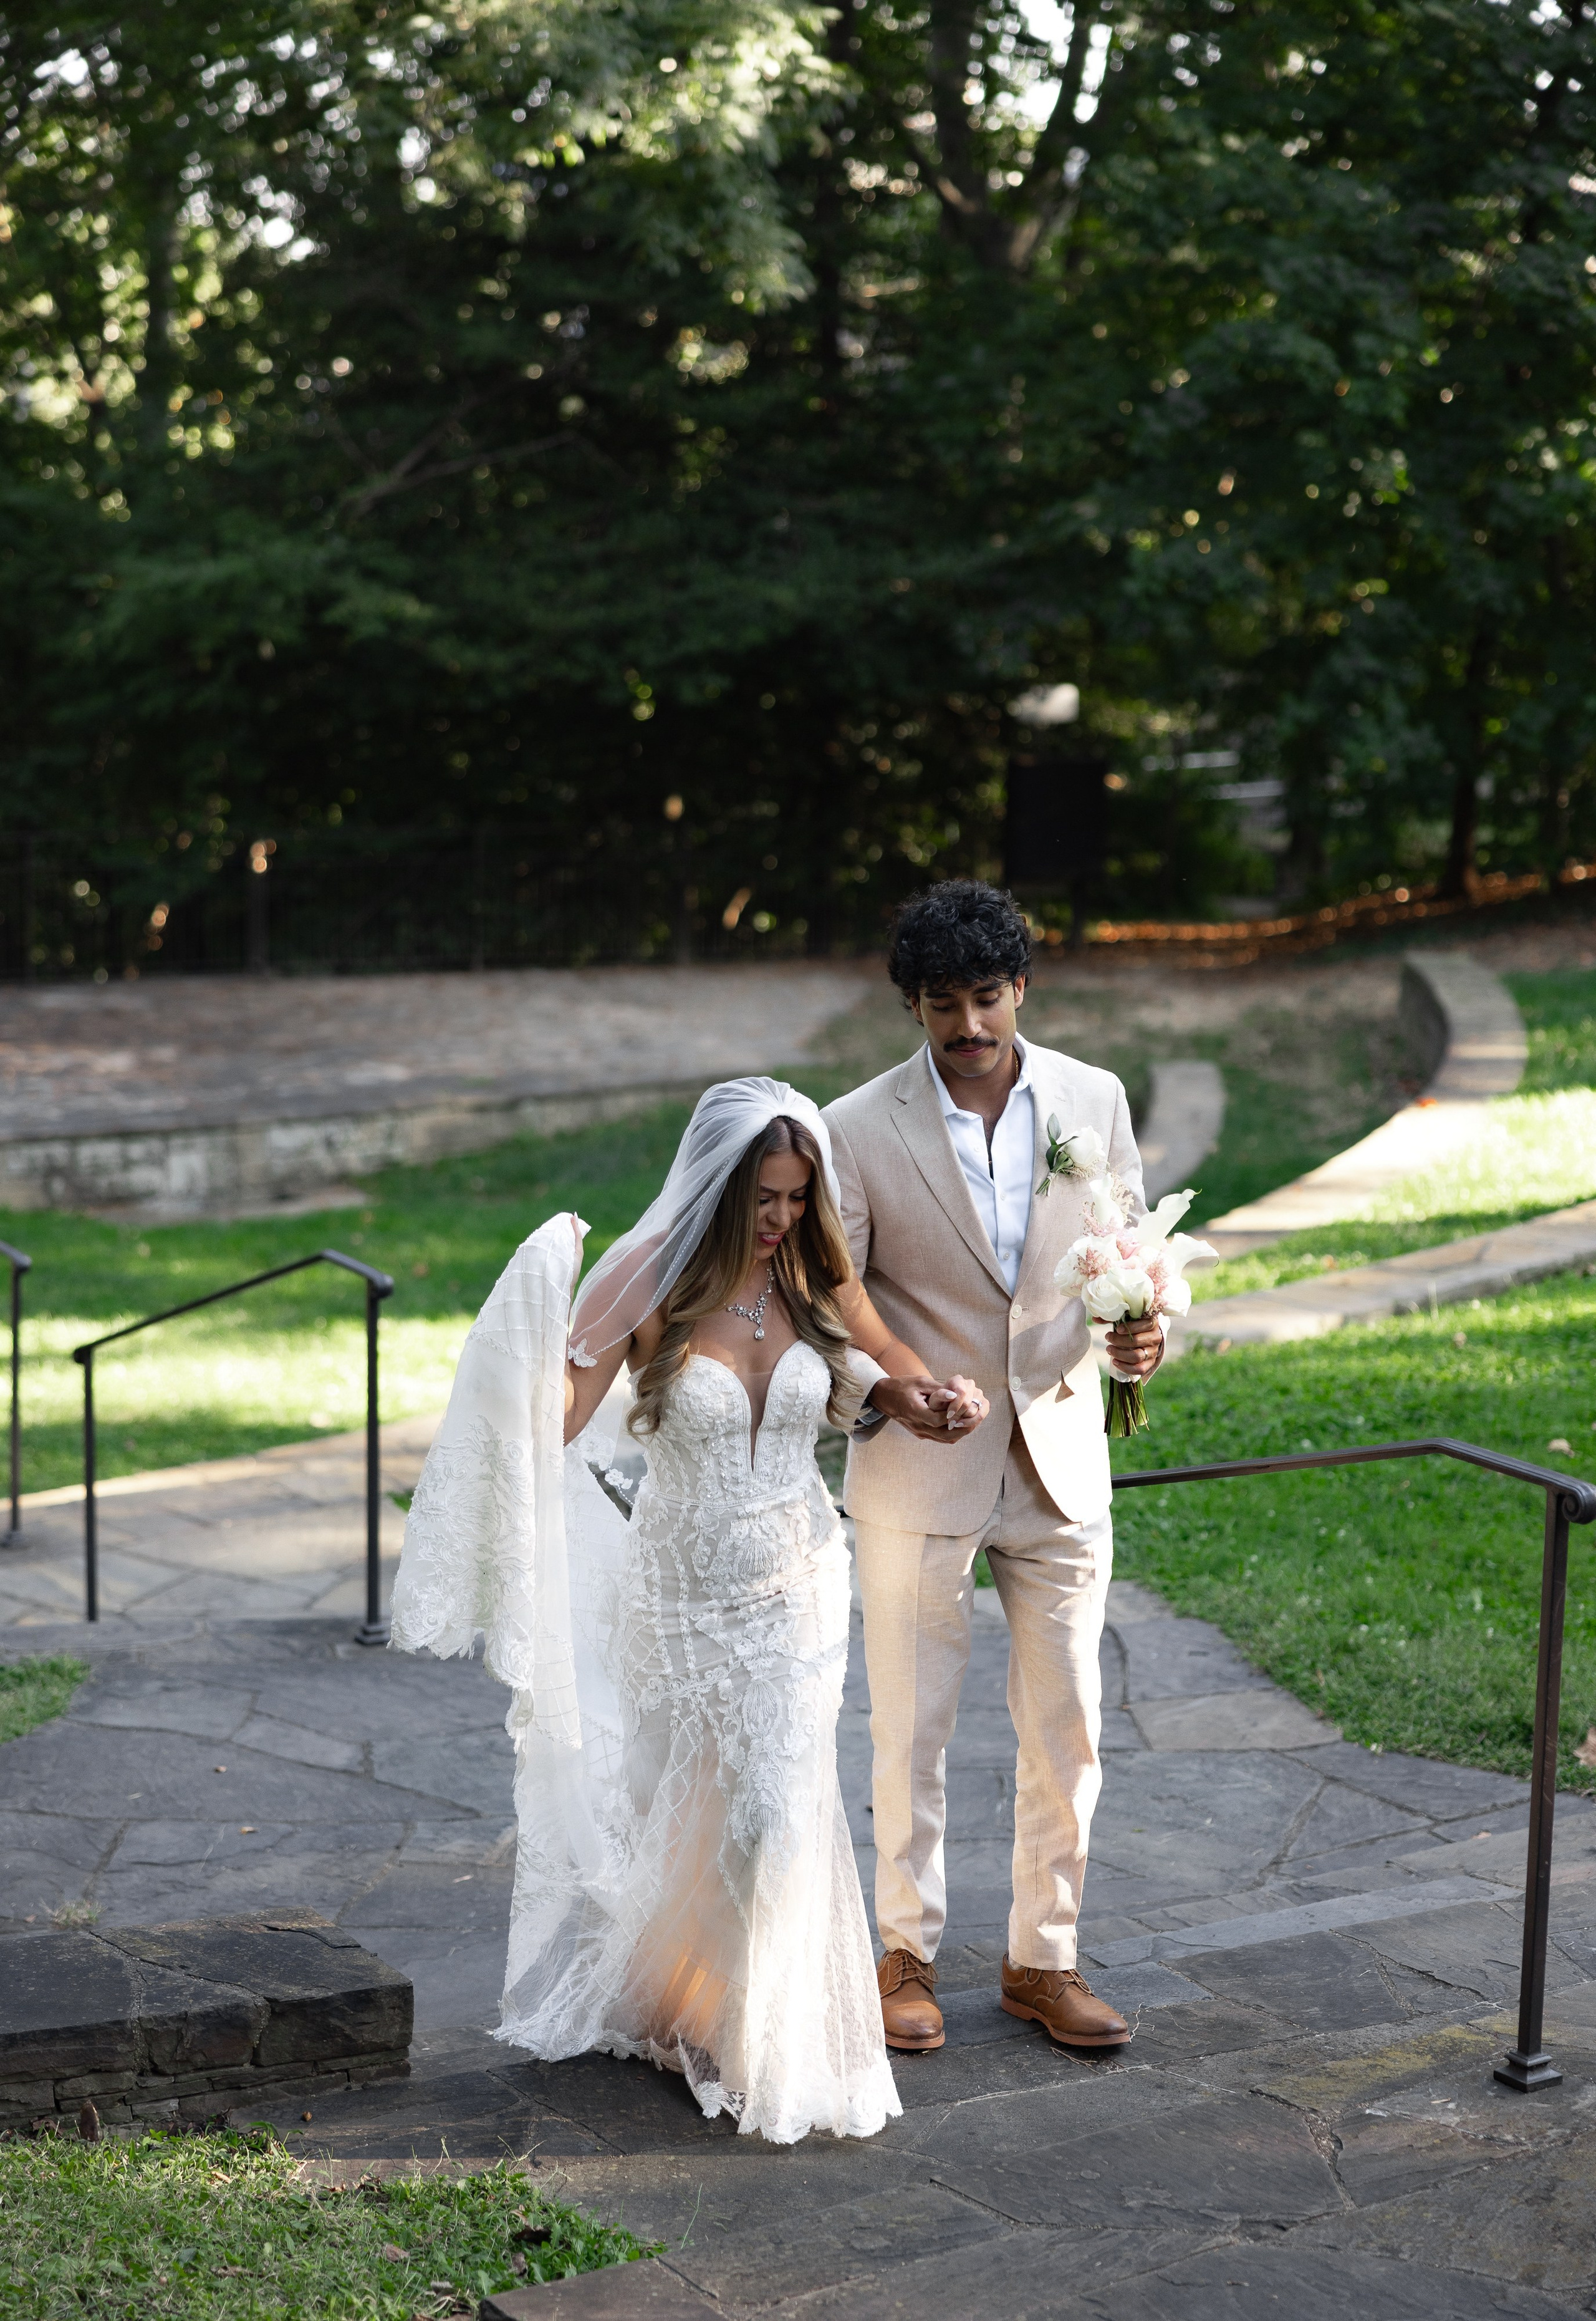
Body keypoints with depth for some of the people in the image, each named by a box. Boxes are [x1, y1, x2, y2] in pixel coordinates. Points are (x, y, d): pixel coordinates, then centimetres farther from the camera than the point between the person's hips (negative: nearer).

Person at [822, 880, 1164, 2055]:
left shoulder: (1094, 1100, -1)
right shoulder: (860, 1131, -10)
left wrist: (1138, 1329, -11)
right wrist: (883, 1385, -23)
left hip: (1061, 1461, 3)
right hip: (918, 1471, -2)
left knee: (1068, 1727, 8)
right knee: (912, 1728, 8)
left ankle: (1044, 1959, 24)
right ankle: (910, 1952, 26)